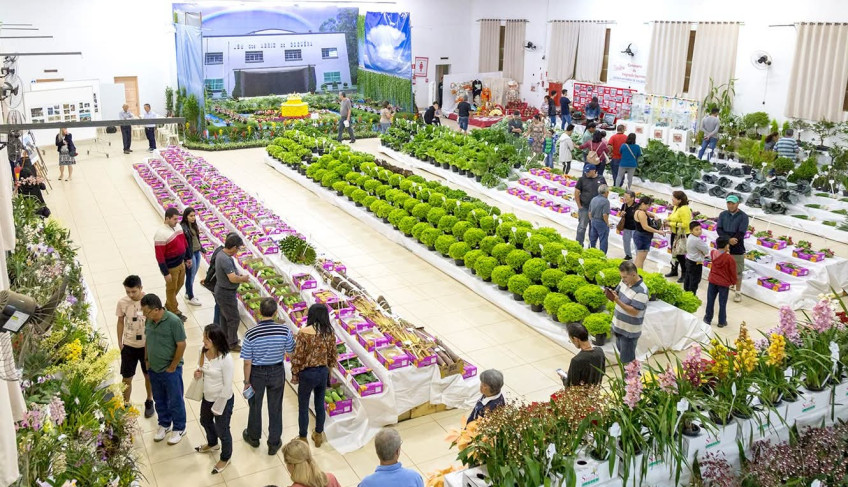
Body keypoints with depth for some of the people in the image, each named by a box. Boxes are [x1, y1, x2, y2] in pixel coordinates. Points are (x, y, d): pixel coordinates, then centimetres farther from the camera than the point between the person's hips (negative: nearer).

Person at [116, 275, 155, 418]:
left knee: (149, 376, 17)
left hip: (147, 345, -1)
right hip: (128, 346, 1)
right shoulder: (122, 302, -13)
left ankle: (149, 402, 40)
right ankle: (126, 405, 30)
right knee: (126, 379, 9)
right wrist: (120, 343, 7)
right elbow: (120, 322, 3)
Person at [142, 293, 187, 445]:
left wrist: (173, 367, -14)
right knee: (159, 400, 22)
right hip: (153, 369, 6)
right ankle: (164, 424, 43)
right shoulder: (149, 320, -5)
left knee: (175, 401, 11)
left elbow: (181, 345, -19)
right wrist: (147, 360, 10)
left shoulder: (173, 321, -25)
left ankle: (179, 428, 29)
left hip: (170, 370, -6)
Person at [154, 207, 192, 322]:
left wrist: (188, 258, 18)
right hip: (171, 268, -8)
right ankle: (174, 312, 29)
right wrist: (166, 273, -21)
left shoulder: (178, 227, -2)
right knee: (171, 289, 11)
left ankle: (168, 305, 46)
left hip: (181, 263, 8)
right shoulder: (161, 234, -27)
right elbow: (159, 256, -24)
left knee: (179, 285, 24)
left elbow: (184, 242, 13)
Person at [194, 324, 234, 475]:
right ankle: (212, 444, 62)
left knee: (222, 430, 14)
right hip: (207, 397, 7)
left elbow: (227, 387, -23)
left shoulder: (225, 359, -31)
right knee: (205, 421, 31)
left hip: (223, 400, -7)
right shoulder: (204, 352, -10)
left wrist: (218, 407, -16)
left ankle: (225, 458, 41)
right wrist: (198, 373, -14)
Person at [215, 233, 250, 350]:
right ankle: (232, 344, 16)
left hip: (221, 291, 10)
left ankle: (226, 339, 38)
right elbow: (233, 278, -32)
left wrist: (239, 275, 3)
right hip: (226, 294, -10)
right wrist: (243, 278, -14)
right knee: (234, 319, 4)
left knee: (225, 316, 23)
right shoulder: (225, 259, -30)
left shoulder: (221, 254, 2)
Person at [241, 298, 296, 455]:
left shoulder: (251, 334, -25)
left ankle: (253, 437, 45)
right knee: (275, 408, 18)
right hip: (277, 372, 1)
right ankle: (274, 443, 31)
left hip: (257, 373, -1)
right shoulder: (284, 330, -21)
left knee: (255, 405, 22)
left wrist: (247, 381, -2)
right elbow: (291, 350, -3)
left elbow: (247, 362, -16)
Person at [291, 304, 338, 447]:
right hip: (323, 372, 4)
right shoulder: (330, 333, -6)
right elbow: (333, 356, 3)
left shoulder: (304, 332, -20)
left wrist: (294, 374, -1)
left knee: (303, 407, 13)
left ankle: (303, 439, 26)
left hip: (307, 373, -4)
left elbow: (298, 356, -15)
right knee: (320, 404, 20)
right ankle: (318, 435, 35)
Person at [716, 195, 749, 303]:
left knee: (737, 272, 5)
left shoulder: (743, 216, -6)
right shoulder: (722, 215, 3)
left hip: (737, 249, -3)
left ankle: (738, 292, 17)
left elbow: (741, 233, -14)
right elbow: (719, 229, -7)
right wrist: (729, 240, -22)